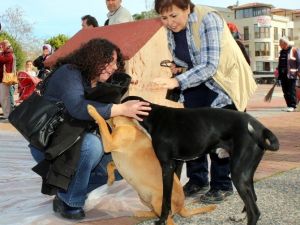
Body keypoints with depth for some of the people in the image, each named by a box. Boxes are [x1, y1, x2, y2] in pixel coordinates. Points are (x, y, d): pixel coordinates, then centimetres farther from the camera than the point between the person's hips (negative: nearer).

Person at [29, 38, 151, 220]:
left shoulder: (99, 87, 7)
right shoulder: (69, 72, -18)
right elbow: (78, 108, -36)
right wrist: (121, 109, -39)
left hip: (74, 143, 8)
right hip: (48, 144, -8)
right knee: (92, 144, -34)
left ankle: (67, 189, 7)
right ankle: (68, 201, -14)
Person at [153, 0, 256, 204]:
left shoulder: (207, 19, -26)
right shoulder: (171, 29, -5)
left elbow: (210, 66, -33)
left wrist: (176, 81, -43)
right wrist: (177, 68, -9)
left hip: (225, 81, -6)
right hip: (197, 82, 6)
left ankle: (222, 186, 5)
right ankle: (197, 180, 16)